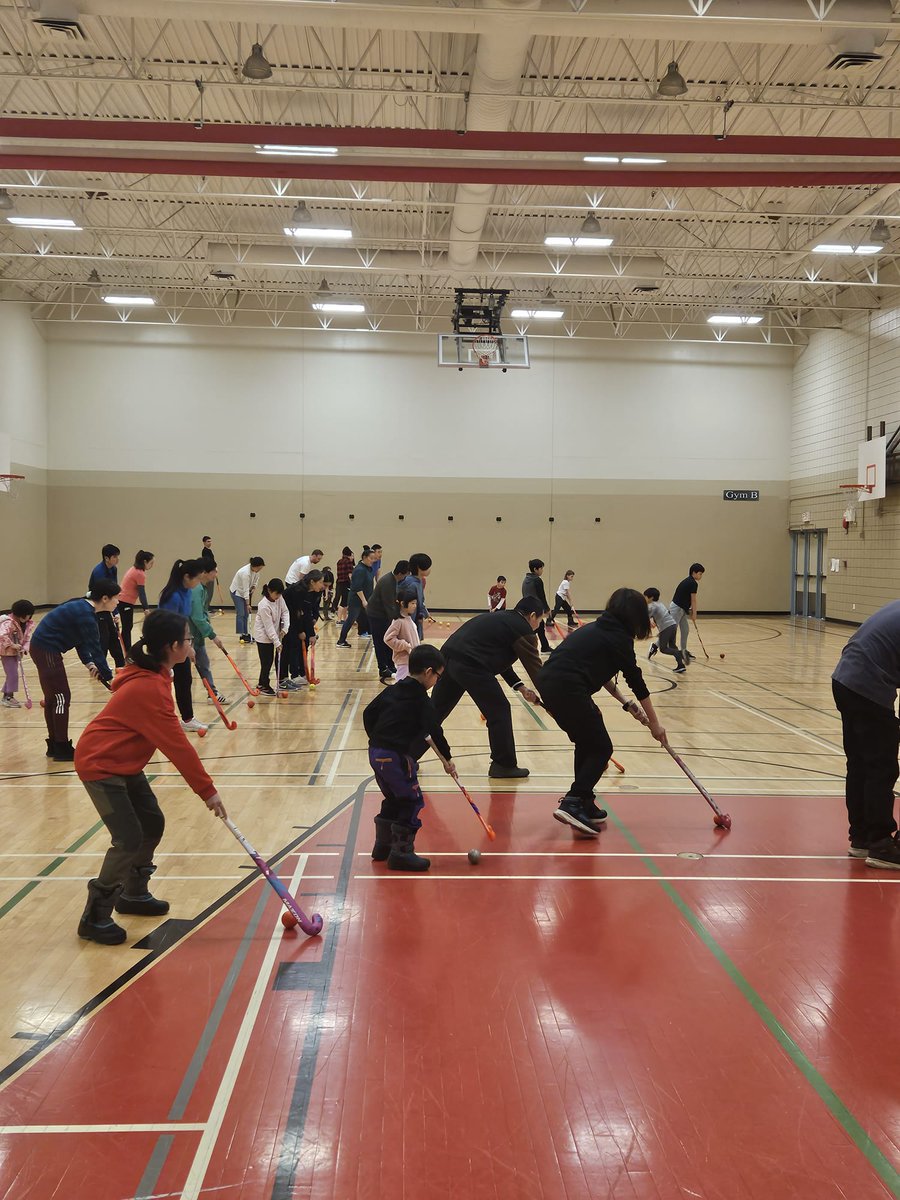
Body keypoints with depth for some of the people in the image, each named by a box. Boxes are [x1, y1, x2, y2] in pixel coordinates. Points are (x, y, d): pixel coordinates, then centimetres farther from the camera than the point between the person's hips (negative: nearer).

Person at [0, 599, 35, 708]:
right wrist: (12, 645, -31)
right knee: (13, 674, -10)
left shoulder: (26, 624, 2)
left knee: (12, 674, 15)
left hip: (15, 652, 8)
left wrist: (24, 648, -12)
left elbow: (27, 638, 5)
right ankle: (9, 697, -2)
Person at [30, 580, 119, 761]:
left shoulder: (81, 607, 9)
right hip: (47, 651, -10)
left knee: (52, 698, 16)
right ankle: (62, 749, 3)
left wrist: (88, 663, 3)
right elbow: (95, 649, -21)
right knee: (61, 698, -4)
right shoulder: (86, 615, -21)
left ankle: (54, 746, 25)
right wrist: (109, 678, -17)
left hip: (41, 648, 10)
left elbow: (80, 640, 14)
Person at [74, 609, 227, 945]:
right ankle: (94, 919, 0)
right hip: (100, 765, -10)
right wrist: (207, 791, -19)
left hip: (123, 763, 10)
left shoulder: (152, 675, 1)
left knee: (152, 824, 13)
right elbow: (177, 746, -25)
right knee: (129, 840, -12)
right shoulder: (149, 689, -29)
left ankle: (133, 893, 32)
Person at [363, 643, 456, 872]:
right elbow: (434, 731, -9)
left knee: (393, 800, 22)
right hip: (396, 758, -8)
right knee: (412, 803, 0)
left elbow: (368, 713, 15)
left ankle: (383, 845, 31)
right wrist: (447, 758, 2)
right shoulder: (421, 701, -9)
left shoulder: (392, 691, 12)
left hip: (376, 753, 8)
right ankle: (401, 853, 1)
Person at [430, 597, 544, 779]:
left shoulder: (500, 619, 28)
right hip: (471, 666, -9)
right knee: (499, 711, 5)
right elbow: (534, 666, 2)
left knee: (436, 711, 18)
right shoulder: (522, 629, 2)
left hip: (449, 657, 9)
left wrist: (520, 687, 24)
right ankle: (504, 765, 12)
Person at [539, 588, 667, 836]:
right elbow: (636, 681, 5)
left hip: (549, 683, 9)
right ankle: (572, 804, -8)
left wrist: (626, 703, 25)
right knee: (601, 749, 4)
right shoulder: (619, 637, -2)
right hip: (568, 689, -9)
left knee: (586, 743, 23)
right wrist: (654, 724, 14)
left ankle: (583, 805, 26)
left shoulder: (598, 629, 22)